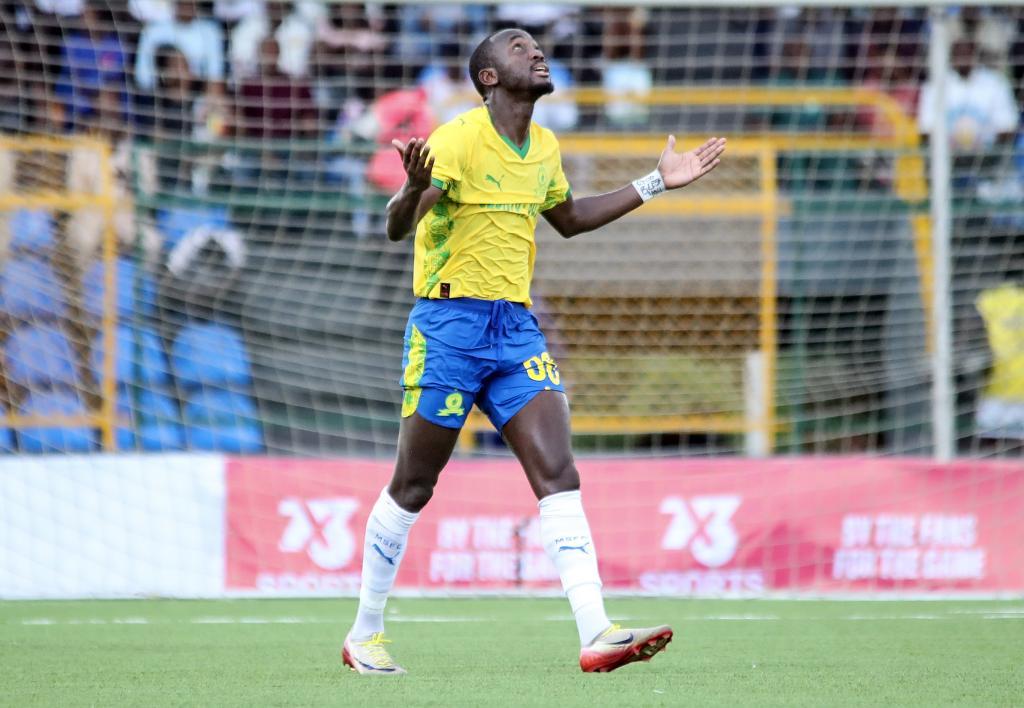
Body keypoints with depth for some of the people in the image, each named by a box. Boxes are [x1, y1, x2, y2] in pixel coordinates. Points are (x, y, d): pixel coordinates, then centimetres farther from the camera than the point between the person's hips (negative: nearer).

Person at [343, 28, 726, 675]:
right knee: (413, 488, 2)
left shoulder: (544, 148, 10)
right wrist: (414, 189, -45)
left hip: (517, 329, 6)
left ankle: (596, 635, -16)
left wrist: (657, 184, 28)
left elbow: (569, 219, 30)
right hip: (450, 323, -6)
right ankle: (365, 635, 17)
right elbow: (398, 227, -22)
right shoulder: (458, 140, -13)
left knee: (559, 475, -9)